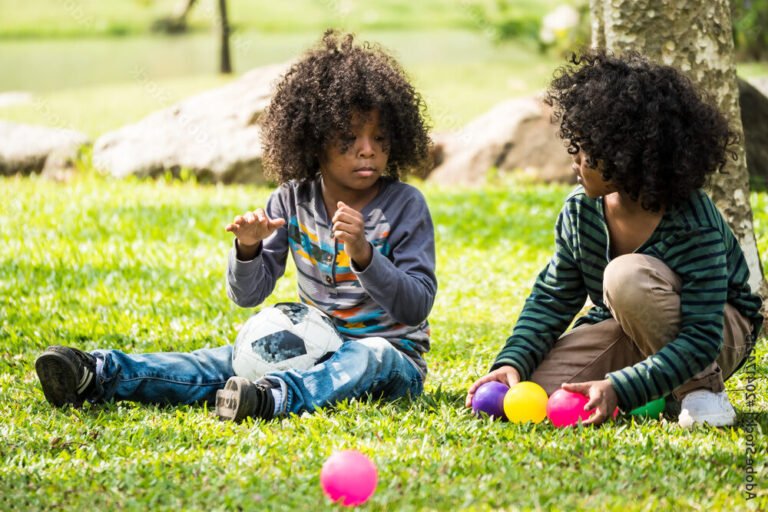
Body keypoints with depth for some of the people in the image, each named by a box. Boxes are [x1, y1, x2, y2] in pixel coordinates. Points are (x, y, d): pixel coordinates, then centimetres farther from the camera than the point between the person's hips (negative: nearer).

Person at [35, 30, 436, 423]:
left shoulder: (405, 206, -8)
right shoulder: (293, 201, 3)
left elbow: (418, 305, -15)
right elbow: (247, 295, 3)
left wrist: (364, 255, -30)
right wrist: (248, 249, -19)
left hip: (394, 354, -4)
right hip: (311, 347, 4)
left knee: (371, 357, -38)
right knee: (222, 361, -17)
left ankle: (272, 397, -64)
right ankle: (99, 375, -30)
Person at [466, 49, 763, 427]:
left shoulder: (694, 226, -29)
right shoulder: (580, 209, -9)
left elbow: (701, 340, -31)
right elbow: (552, 298, 1)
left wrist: (619, 388, -41)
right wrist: (512, 362, -17)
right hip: (624, 329, 6)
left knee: (628, 275, -37)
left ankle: (700, 390, -16)